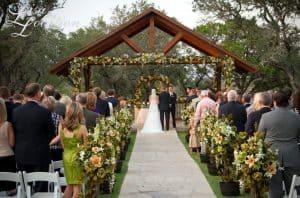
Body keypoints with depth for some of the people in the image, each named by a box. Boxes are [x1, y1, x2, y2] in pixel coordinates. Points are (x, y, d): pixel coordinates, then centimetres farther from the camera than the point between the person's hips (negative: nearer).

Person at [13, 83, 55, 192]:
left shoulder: (16, 111, -2)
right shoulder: (45, 112, -14)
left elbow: (14, 133, 5)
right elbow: (51, 134, -5)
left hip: (21, 155, 4)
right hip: (40, 155, -4)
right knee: (40, 186, 6)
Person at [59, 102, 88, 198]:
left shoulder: (61, 126, -5)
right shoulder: (82, 128, -16)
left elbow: (63, 144, 3)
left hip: (66, 157, 4)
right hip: (77, 158, -4)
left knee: (69, 185, 19)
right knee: (77, 186, 9)